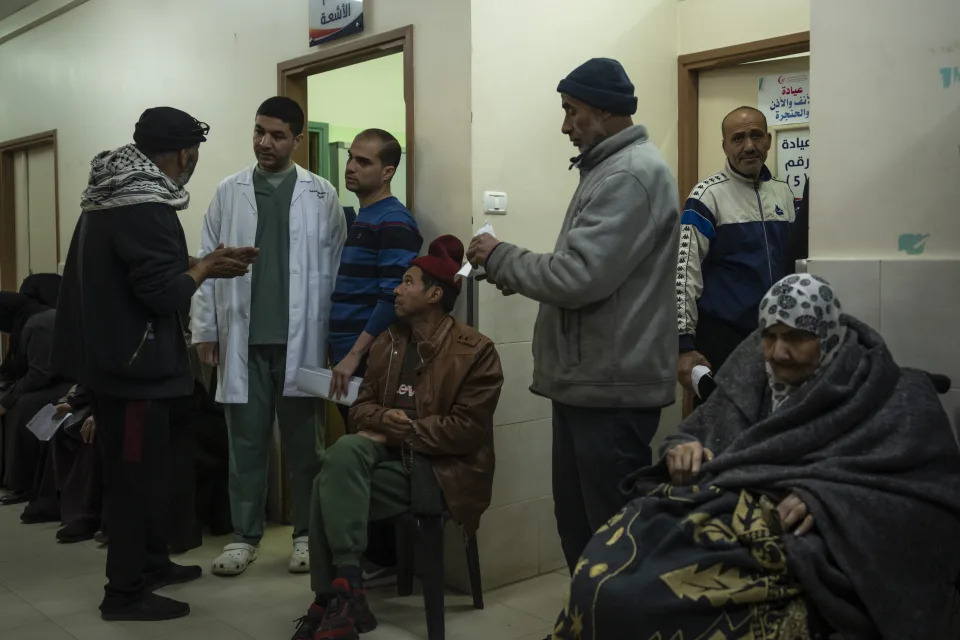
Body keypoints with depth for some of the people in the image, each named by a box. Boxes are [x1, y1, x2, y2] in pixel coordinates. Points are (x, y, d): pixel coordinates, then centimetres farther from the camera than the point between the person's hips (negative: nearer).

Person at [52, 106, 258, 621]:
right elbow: (165, 294, -24)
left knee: (142, 464, 19)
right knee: (135, 471, 0)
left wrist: (203, 264, 9)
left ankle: (151, 562, 33)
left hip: (108, 351, 10)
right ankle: (124, 592, 11)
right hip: (132, 359, -10)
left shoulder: (115, 192, 10)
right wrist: (204, 268, -6)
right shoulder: (145, 206, -22)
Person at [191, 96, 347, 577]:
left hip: (300, 339, -1)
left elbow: (335, 267, -1)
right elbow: (207, 263, 6)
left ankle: (307, 534, 20)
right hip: (244, 338, 2)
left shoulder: (322, 196, 2)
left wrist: (335, 335, -5)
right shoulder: (228, 192, 7)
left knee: (304, 442, 8)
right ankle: (244, 536, 20)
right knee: (246, 442, 8)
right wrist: (204, 328, 1)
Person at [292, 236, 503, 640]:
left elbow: (467, 430, -13)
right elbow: (362, 405, 12)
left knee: (332, 488, -24)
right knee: (344, 451, -29)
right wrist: (383, 420, -12)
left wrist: (404, 430, -14)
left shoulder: (475, 351, -7)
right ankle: (343, 592, -23)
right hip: (391, 454, 6)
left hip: (441, 470, -6)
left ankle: (337, 595, -9)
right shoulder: (387, 343, 15)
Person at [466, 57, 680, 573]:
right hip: (587, 381, 10)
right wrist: (511, 272, 8)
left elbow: (578, 277, -24)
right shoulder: (609, 167, 17)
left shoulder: (630, 174, -16)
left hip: (612, 389, -10)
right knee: (577, 523, 18)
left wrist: (499, 257, -9)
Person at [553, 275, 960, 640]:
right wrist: (682, 448, 2)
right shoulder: (748, 373, 21)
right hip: (713, 508, 5)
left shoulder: (889, 399, 6)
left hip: (804, 540, -4)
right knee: (602, 576, -25)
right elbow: (697, 430, 28)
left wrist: (826, 502, -19)